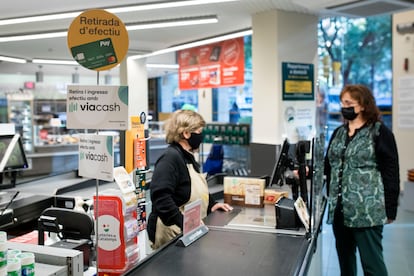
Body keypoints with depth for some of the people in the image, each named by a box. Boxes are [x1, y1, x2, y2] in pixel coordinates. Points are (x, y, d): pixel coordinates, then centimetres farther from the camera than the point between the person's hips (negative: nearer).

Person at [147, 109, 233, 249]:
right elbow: (161, 197, -28)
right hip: (172, 234, -9)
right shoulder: (170, 158, -18)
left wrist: (211, 205, 11)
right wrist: (185, 225, -30)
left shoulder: (188, 157, 13)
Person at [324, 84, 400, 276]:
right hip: (339, 209, 7)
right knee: (345, 260, 18)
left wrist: (390, 209, -11)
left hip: (367, 210, -6)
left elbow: (391, 172, -8)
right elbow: (328, 165, 17)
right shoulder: (338, 133, 14)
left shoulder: (379, 132, -5)